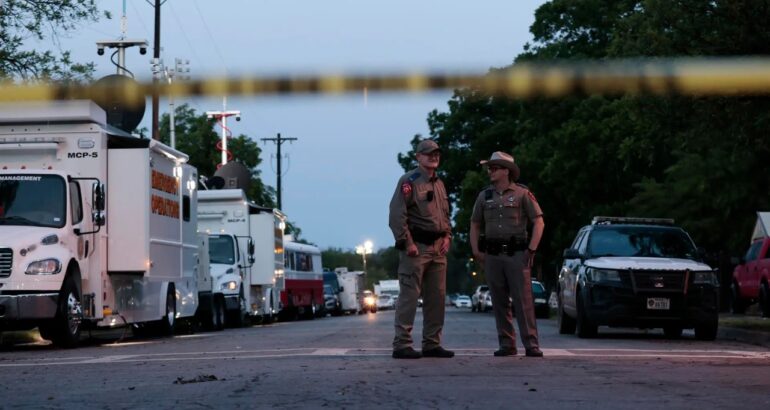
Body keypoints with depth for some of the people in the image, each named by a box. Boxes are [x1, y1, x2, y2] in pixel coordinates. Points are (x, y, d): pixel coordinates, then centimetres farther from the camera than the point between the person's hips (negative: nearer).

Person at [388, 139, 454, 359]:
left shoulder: (439, 184, 19)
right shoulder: (408, 181, -6)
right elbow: (397, 215, -13)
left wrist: (447, 236, 9)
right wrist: (407, 242, -18)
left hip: (438, 247, 8)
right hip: (416, 246, -8)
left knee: (436, 297, 9)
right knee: (409, 295, -9)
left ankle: (432, 344, 15)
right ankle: (402, 345, -8)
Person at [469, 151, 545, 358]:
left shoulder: (522, 194, 1)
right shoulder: (484, 196, 13)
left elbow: (539, 222, -1)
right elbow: (475, 225, 18)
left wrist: (531, 249, -9)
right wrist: (475, 250, 6)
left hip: (516, 254, -4)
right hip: (492, 255, 4)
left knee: (523, 300, -8)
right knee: (499, 302, 4)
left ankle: (531, 345, -9)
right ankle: (506, 345, 10)